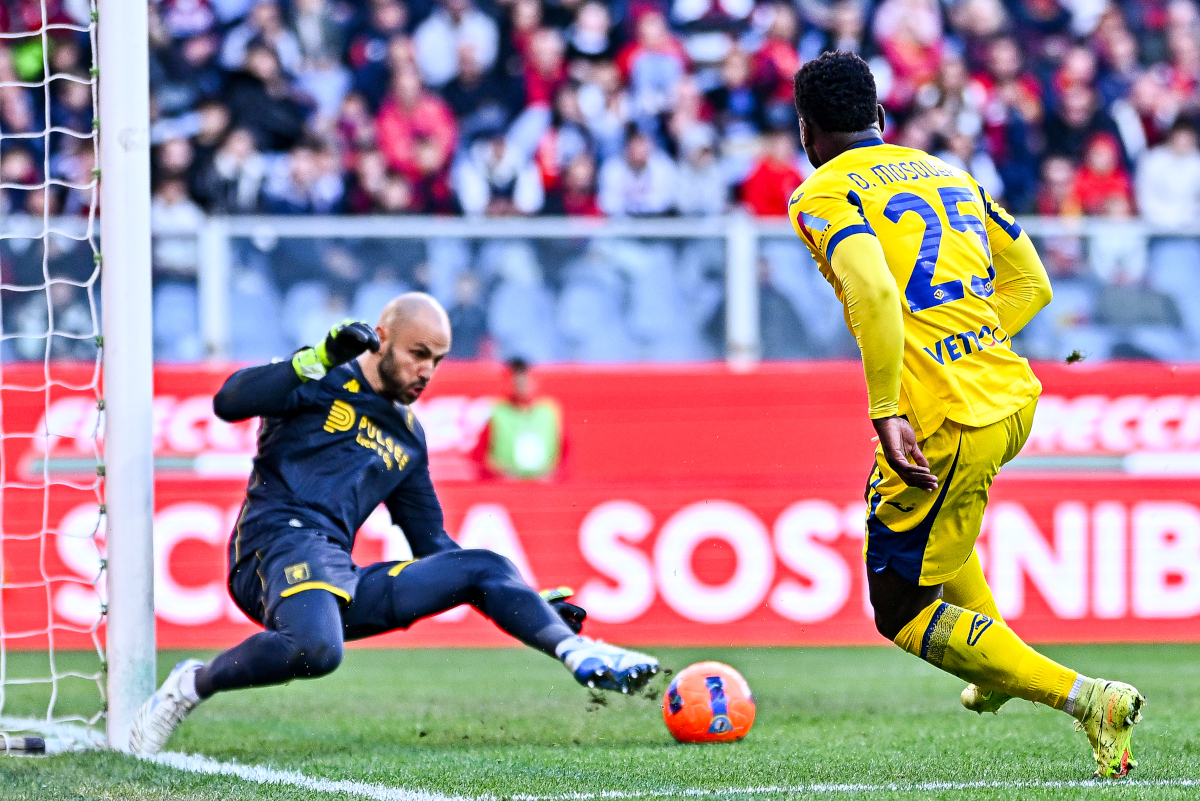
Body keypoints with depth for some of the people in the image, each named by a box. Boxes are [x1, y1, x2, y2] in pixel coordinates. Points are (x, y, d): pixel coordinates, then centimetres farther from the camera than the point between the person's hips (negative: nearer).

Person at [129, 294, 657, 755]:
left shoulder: (408, 440, 26)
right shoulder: (319, 383, 7)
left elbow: (432, 542, 29)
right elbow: (228, 403, -10)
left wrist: (536, 603, 23)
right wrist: (320, 360, -17)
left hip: (344, 589, 7)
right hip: (279, 543, -7)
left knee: (486, 568, -4)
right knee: (316, 649, -38)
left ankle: (579, 654, -21)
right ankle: (192, 685, -18)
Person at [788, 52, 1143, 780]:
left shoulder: (824, 196, -4)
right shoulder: (950, 176, 18)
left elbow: (874, 292, -22)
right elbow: (1032, 284, 19)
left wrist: (886, 413, -23)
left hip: (945, 423, -8)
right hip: (1013, 399, 8)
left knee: (903, 612, 6)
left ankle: (1086, 699, -8)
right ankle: (997, 670, 36)